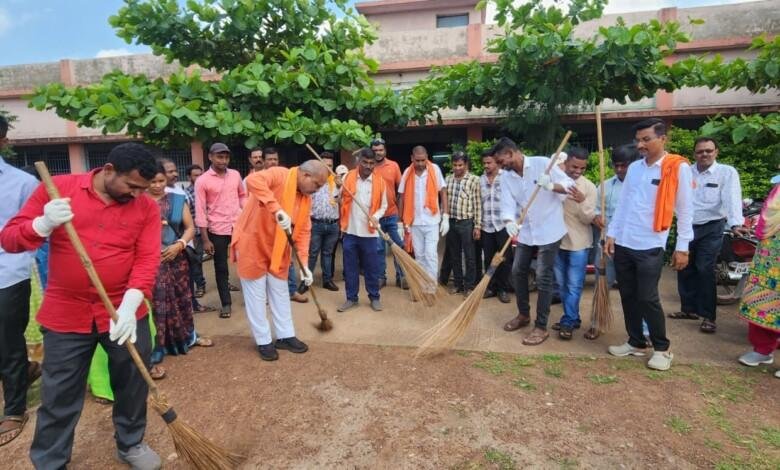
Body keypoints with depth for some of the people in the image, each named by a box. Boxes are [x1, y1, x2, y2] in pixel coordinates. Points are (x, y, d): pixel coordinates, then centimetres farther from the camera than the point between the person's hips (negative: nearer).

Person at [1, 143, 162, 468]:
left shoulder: (146, 207, -4)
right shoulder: (59, 188, -4)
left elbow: (147, 260, -11)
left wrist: (129, 306, -24)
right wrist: (44, 224, -23)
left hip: (125, 314, 1)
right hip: (66, 314, 0)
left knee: (133, 383, 15)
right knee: (59, 395, 12)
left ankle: (130, 444, 38)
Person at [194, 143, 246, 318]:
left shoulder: (235, 175, 4)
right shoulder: (202, 181, -7)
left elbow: (243, 195, 18)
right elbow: (200, 212, -8)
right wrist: (205, 239, -10)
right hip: (217, 231, -3)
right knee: (221, 268, 8)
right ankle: (226, 303, 20)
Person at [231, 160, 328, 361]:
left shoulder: (306, 198, 3)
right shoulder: (279, 175, -18)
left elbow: (304, 231, 2)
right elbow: (253, 180, -38)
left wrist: (304, 263, -6)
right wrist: (277, 209, -45)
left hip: (278, 251, 7)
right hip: (253, 244, -7)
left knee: (280, 293, 15)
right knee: (256, 295, 4)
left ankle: (285, 336, 28)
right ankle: (264, 341, 18)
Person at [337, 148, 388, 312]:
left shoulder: (380, 181, -1)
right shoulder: (348, 177, 1)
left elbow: (383, 205, 5)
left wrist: (376, 216, -13)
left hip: (369, 232, -1)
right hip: (350, 231, 1)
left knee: (371, 267, 8)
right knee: (350, 267, 9)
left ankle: (374, 298, 22)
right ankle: (351, 298, 22)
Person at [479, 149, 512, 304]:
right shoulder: (480, 180, 9)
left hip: (503, 225, -4)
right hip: (486, 226, 4)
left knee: (505, 259, 3)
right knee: (488, 260, 10)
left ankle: (503, 289, 16)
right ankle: (491, 287, 24)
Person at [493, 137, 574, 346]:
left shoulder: (542, 163, -12)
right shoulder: (506, 177, 2)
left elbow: (570, 185, -12)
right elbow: (508, 204, -7)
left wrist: (552, 186, -32)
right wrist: (509, 223, -28)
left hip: (549, 231, -6)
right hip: (526, 231, 6)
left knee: (543, 278, -4)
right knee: (518, 271, 12)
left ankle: (541, 327, 9)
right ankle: (523, 314, 33)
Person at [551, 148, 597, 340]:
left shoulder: (589, 187, -8)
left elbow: (589, 218, -12)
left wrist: (582, 202, -29)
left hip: (578, 243, -3)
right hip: (557, 240, 3)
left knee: (574, 286, 0)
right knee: (562, 284, 13)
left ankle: (568, 322, 10)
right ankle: (572, 318, 27)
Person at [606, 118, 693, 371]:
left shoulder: (678, 168, -5)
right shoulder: (634, 167, 10)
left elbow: (685, 210, -4)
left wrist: (682, 247, -6)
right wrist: (612, 234, 7)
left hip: (650, 247, -5)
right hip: (623, 244, 5)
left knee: (647, 299, 0)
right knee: (628, 296, 12)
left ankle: (662, 349, 18)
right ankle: (636, 342, 27)